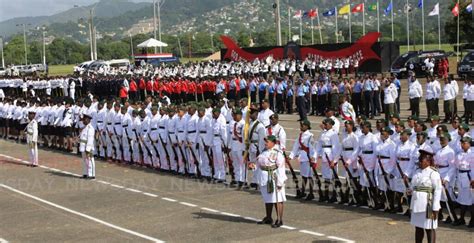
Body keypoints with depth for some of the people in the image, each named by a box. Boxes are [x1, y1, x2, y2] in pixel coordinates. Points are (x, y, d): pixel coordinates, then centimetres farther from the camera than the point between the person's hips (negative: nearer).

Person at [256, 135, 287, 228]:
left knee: (277, 200, -3)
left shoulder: (277, 153, -15)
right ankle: (268, 218, 30)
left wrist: (280, 182, -20)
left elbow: (280, 168, -17)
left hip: (274, 179, -9)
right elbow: (260, 164, 17)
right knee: (267, 199, 18)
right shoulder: (265, 152, 11)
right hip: (265, 179, 9)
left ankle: (279, 220, 1)